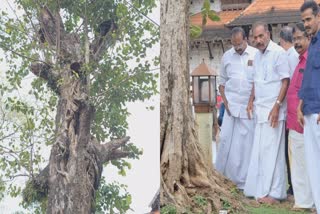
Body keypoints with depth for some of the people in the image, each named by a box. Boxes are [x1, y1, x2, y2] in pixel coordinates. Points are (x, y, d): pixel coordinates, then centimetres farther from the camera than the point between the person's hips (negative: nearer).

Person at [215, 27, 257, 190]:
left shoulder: (256, 54, -3)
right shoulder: (227, 56, 7)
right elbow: (222, 81, 14)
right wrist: (225, 101, 2)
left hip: (250, 106, -2)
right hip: (231, 105, 2)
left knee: (246, 142, 3)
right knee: (226, 139, 3)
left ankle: (243, 179, 12)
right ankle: (222, 173, 18)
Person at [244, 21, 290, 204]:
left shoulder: (279, 52, -10)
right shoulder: (257, 55, 14)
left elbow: (286, 81, -13)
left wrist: (277, 106, -18)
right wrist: (251, 101, 15)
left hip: (273, 109, -8)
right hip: (260, 109, 8)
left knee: (271, 150, -5)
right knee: (259, 150, 9)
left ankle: (273, 192, 1)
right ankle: (261, 189, 16)